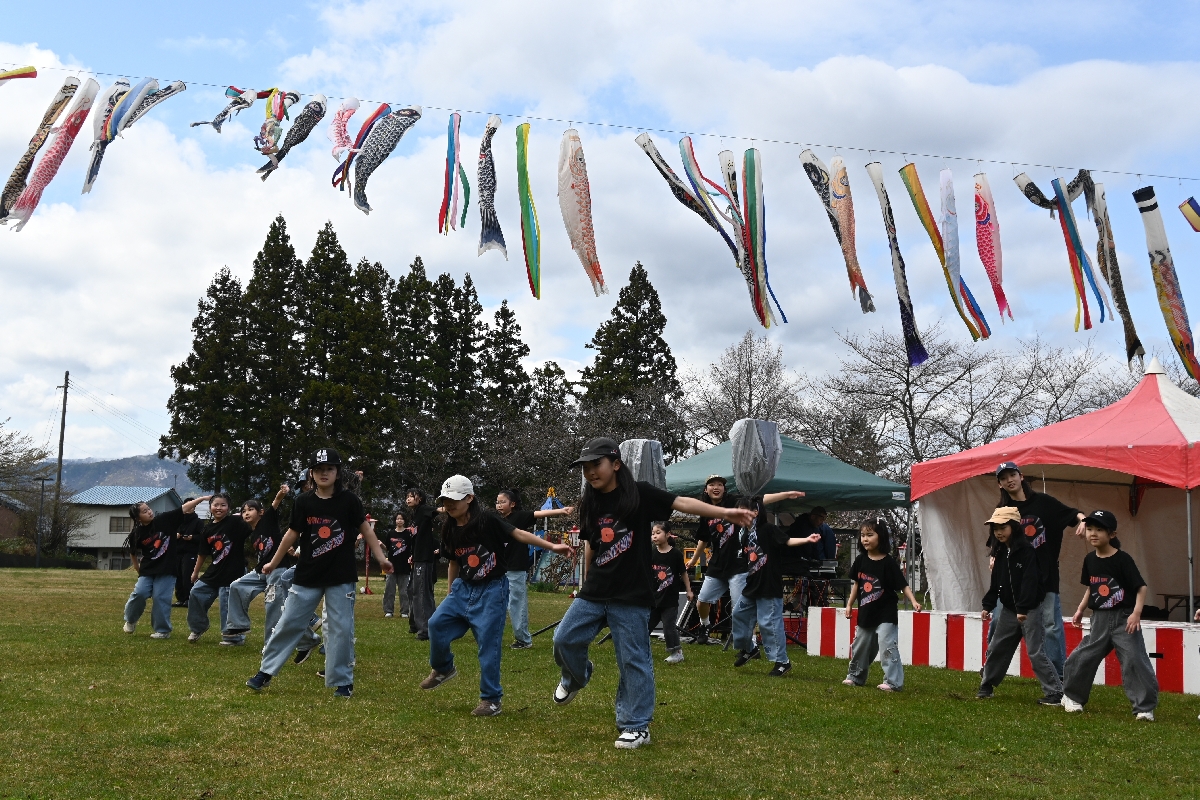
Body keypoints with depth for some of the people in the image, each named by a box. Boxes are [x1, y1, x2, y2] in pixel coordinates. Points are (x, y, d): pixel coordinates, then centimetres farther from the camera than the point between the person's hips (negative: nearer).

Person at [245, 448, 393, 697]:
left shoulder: (349, 500, -6)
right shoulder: (303, 502, -2)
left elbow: (366, 530, 0)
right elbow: (292, 534, 8)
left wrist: (381, 558, -10)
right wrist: (273, 563, 15)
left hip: (342, 577, -2)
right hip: (307, 577, 2)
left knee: (341, 628, 0)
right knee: (289, 623, 6)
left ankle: (342, 681, 11)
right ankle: (266, 672, 17)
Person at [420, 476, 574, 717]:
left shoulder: (487, 521, -18)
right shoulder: (449, 529, 1)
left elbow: (519, 534, -21)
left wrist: (552, 546, -29)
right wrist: (450, 592, 19)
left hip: (491, 590, -6)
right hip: (463, 588, 6)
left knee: (488, 643, -5)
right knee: (437, 623, 0)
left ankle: (491, 700, 5)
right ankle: (443, 668, 27)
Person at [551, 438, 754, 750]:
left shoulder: (639, 494, -9)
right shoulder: (589, 504, 7)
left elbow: (681, 503, -18)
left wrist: (723, 513, -29)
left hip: (631, 597, -5)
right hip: (593, 594, 5)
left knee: (633, 662, 0)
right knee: (565, 639, 0)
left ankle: (637, 726, 11)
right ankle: (576, 677, 32)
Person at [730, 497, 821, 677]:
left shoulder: (768, 529, -13)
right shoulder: (746, 535, 10)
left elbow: (787, 541, -22)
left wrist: (807, 540, -37)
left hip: (770, 587, -9)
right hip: (752, 586, 9)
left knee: (769, 623, -7)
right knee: (739, 614, 16)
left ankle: (782, 662, 3)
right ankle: (749, 649, 34)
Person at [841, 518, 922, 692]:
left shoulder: (889, 563, -15)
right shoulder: (861, 560, 0)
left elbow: (903, 585, -15)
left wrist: (913, 601, -29)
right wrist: (849, 605, 13)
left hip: (886, 615, -6)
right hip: (866, 614, 6)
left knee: (888, 646, -12)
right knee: (860, 647, 17)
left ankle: (893, 682, -6)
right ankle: (855, 676, 34)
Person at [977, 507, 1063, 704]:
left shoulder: (1026, 550, -15)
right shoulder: (1000, 552, 9)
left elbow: (1030, 581, -22)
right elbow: (995, 582, 15)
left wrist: (1023, 609, -27)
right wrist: (988, 605, 10)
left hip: (1031, 610, -8)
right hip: (1009, 609, 8)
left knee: (1036, 652, -9)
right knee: (995, 649, 13)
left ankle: (1055, 693, -4)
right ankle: (986, 687, 25)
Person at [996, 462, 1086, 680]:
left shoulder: (1042, 502, 3)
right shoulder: (1002, 510, 8)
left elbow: (1071, 513, 2)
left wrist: (1081, 519, -19)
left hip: (1045, 574, -2)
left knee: (1051, 625, -2)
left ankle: (1058, 675, 6)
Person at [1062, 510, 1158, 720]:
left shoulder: (1123, 559, -13)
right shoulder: (1090, 559, 5)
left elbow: (1141, 587, -14)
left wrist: (1137, 613, -24)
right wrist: (1080, 610, 14)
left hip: (1124, 618, -5)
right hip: (1099, 619, 5)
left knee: (1134, 660, -10)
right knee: (1083, 657, 8)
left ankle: (1145, 708, -2)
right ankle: (1072, 697, 27)